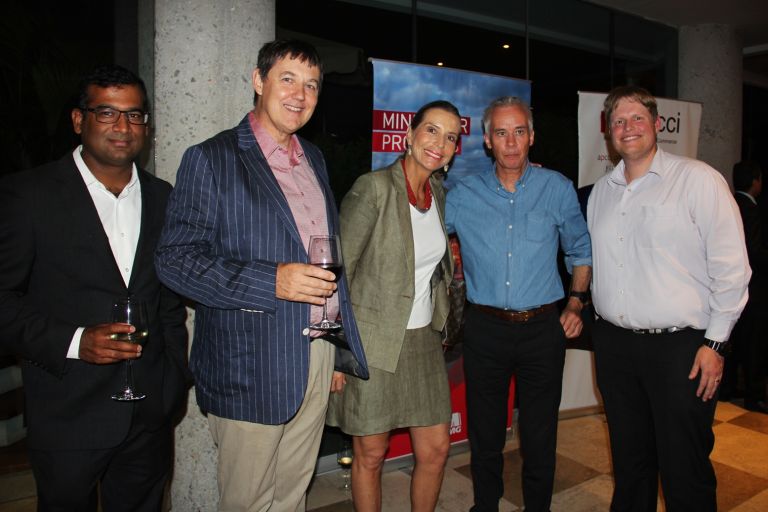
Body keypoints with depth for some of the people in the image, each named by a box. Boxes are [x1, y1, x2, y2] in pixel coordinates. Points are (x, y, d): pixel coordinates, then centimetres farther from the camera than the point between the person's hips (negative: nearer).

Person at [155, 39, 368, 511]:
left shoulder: (315, 159, 13)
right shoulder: (211, 159, -7)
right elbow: (174, 258, -12)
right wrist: (272, 281, -24)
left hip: (318, 359, 6)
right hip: (251, 366, -5)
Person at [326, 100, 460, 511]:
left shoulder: (439, 191, 6)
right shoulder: (374, 188, -16)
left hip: (423, 340, 6)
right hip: (373, 342, -6)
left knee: (436, 450, 13)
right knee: (370, 456, 10)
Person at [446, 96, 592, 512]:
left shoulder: (557, 188, 1)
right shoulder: (463, 195, 0)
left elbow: (580, 251, 12)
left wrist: (576, 302, 4)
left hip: (543, 328, 0)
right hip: (485, 329, 1)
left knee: (540, 438, 11)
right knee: (484, 435, 14)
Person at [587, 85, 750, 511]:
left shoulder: (697, 179, -5)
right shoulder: (601, 191, 11)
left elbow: (730, 265, -8)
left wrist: (715, 342, -11)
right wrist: (601, 324, 12)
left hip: (680, 346, -5)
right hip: (614, 344, 5)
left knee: (684, 470, 6)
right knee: (628, 460, 19)